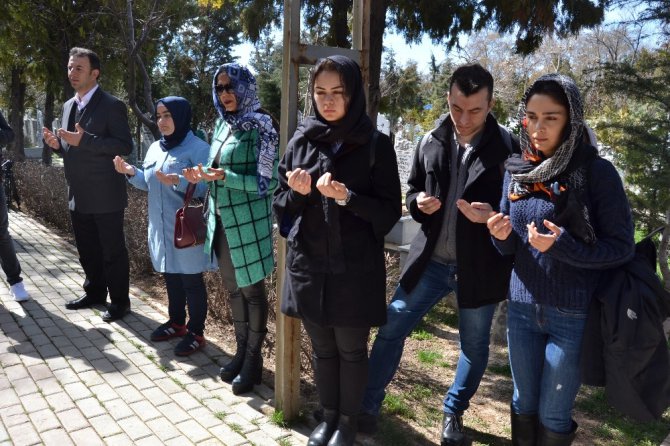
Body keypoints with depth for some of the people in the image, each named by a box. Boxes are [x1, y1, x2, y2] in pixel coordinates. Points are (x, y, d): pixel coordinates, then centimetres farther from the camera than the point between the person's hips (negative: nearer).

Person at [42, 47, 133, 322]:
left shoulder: (111, 105, -10)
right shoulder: (68, 106, 15)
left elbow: (125, 146, -18)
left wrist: (84, 140, -26)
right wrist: (57, 144, -1)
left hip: (105, 196, -8)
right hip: (78, 196, 8)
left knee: (112, 251, 3)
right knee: (87, 251, 18)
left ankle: (119, 301, 16)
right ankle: (95, 292, 34)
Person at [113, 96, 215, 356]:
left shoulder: (199, 148, -12)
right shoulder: (155, 148, 11)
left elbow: (203, 188, -19)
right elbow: (149, 184, 18)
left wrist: (177, 181, -34)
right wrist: (132, 173, 0)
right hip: (162, 228, 7)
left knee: (191, 281, 3)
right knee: (171, 278, 18)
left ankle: (196, 332, 15)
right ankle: (176, 322, 35)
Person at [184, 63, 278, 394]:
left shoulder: (260, 127, -12)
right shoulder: (223, 124, 10)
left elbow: (270, 182, -17)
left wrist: (226, 177, -24)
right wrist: (202, 176, -3)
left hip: (248, 222, -7)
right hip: (222, 220, 8)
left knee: (252, 290, 4)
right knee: (233, 289, 16)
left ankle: (253, 359, 19)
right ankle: (241, 351, 31)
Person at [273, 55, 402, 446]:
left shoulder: (376, 145, -6)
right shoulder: (301, 141, 4)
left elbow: (390, 211, -8)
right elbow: (281, 205, 8)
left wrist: (347, 197, -23)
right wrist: (297, 192, -14)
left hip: (355, 268, -3)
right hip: (309, 265, 3)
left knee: (351, 348, 10)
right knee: (322, 347, 16)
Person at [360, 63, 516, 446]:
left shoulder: (508, 148, -12)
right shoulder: (432, 142, -1)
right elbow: (413, 189, 12)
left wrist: (493, 214, -26)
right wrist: (419, 201, -11)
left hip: (479, 267, -2)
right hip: (431, 260, 3)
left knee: (474, 346, 15)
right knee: (391, 328, 6)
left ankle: (453, 414, 40)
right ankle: (368, 405, 25)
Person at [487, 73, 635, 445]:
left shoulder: (597, 173, -12)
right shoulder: (517, 170, 2)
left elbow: (622, 247, -10)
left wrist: (562, 246, -25)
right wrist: (502, 236, -14)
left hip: (574, 315, -4)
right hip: (521, 308, 4)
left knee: (553, 415, 11)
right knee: (523, 404, 18)